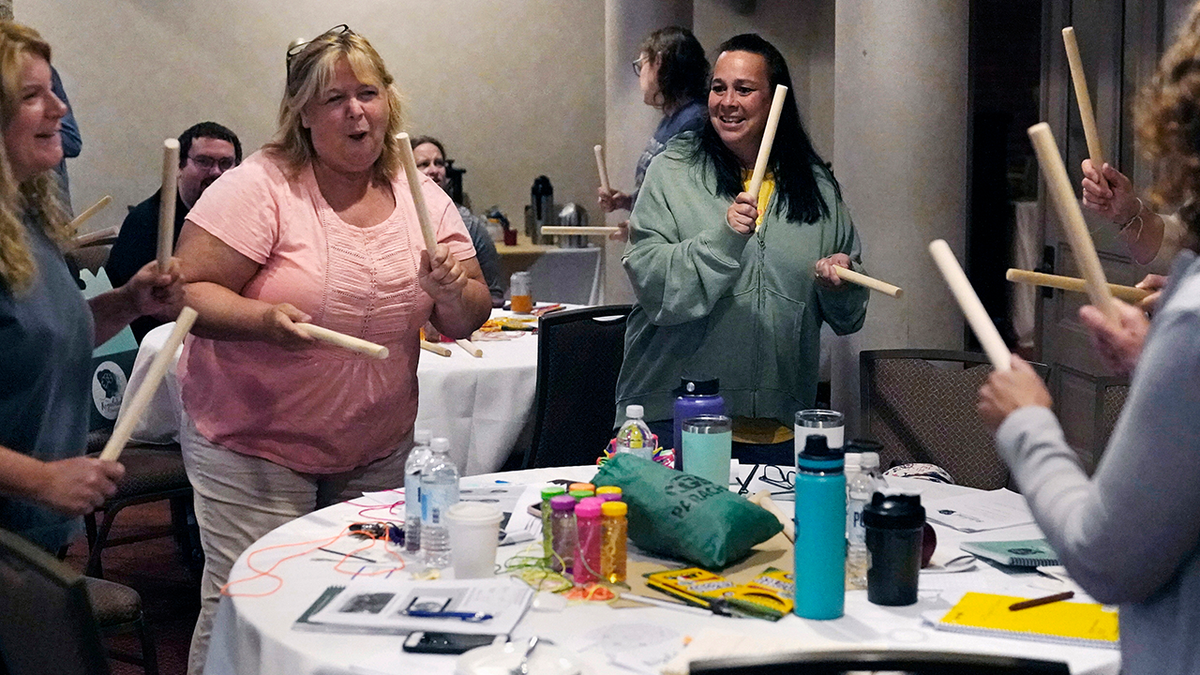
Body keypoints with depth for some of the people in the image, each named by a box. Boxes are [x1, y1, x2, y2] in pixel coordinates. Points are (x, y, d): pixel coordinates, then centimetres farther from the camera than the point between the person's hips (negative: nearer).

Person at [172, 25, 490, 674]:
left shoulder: (421, 197, 4)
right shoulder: (260, 188, -11)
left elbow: (467, 320, 7)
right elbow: (186, 291, -14)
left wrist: (451, 292, -16)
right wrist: (265, 318, -31)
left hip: (378, 450, 5)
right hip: (255, 444, -4)